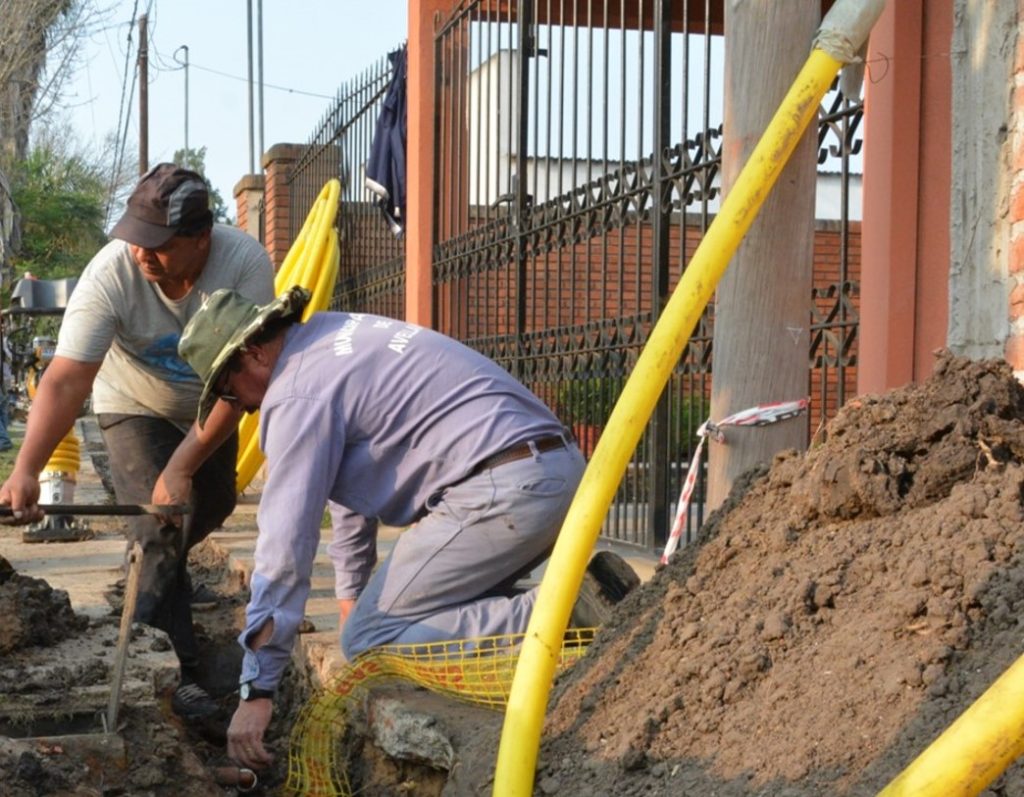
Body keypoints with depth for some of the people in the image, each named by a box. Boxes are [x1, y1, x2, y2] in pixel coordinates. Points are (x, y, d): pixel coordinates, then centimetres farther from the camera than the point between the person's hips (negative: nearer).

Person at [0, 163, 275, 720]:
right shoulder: (111, 273, -36)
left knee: (213, 505, 18)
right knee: (159, 529, -15)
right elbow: (66, 381, -42)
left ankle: (155, 579, 51)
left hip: (209, 407, 3)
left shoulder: (245, 264, -36)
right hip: (135, 407, -2)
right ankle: (175, 673, -6)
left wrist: (183, 465, -41)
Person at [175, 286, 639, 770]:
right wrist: (351, 593, 38)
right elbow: (351, 477, 31)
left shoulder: (297, 394, -7)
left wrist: (256, 690, -6)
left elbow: (285, 545, -10)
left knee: (369, 640, -5)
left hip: (505, 489, -10)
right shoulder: (331, 336, 22)